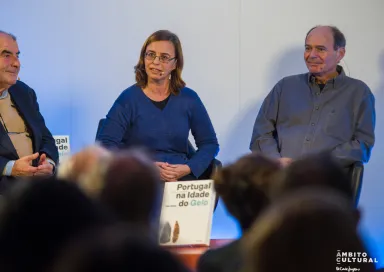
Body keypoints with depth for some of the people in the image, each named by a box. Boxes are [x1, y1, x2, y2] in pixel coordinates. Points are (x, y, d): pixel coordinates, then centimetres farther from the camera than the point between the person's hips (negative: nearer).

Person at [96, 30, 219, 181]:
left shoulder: (189, 99, 10)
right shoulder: (129, 99, 2)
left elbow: (209, 144, 13)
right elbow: (104, 144, -7)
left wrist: (187, 168, -6)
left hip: (181, 181, 2)